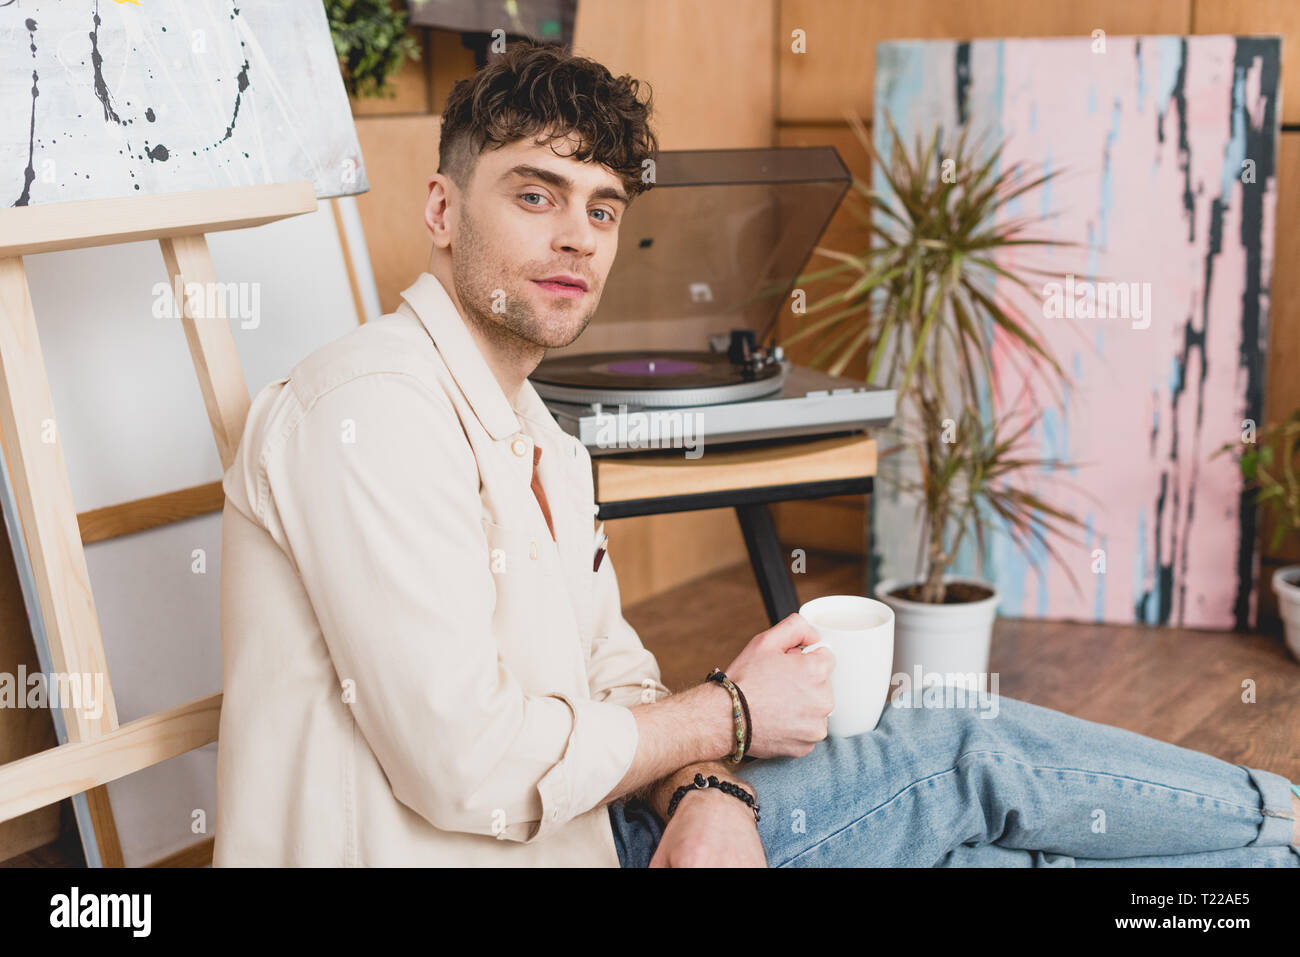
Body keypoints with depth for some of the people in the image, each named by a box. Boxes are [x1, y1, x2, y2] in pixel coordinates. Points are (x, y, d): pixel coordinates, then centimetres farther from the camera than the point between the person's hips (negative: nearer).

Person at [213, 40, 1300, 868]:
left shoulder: (537, 439, 14)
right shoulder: (372, 408, -18)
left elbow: (613, 665, 11)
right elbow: (468, 764, -25)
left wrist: (706, 794, -12)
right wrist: (729, 714, -11)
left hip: (566, 833, 8)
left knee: (964, 763, 1)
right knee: (969, 764, -4)